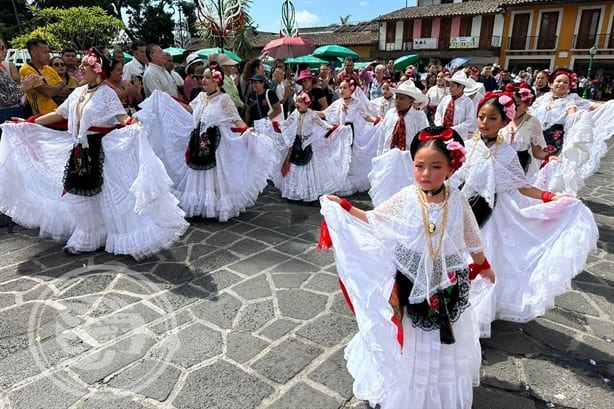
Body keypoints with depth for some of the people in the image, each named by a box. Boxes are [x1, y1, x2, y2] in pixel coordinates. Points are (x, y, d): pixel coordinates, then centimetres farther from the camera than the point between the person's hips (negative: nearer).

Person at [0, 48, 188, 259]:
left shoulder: (106, 93, -8)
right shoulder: (78, 93, 12)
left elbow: (121, 117, -21)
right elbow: (59, 114, 18)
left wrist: (132, 124, -43)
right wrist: (29, 122, 17)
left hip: (99, 150, -7)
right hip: (79, 150, 7)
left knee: (100, 193, -1)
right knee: (81, 193, 11)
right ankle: (84, 238, 24)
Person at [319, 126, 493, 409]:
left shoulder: (457, 200, -10)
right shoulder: (405, 199, -14)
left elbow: (470, 240, 5)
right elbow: (373, 221, -3)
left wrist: (483, 265, 18)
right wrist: (344, 207, -13)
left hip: (448, 285, 2)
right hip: (410, 284, -1)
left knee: (445, 345, 20)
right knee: (410, 343, 15)